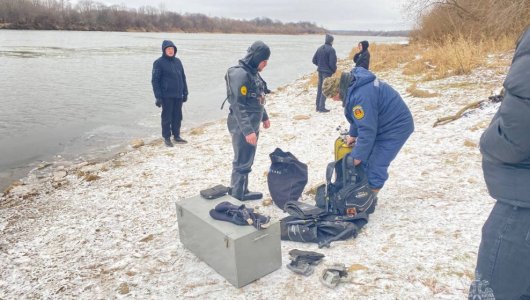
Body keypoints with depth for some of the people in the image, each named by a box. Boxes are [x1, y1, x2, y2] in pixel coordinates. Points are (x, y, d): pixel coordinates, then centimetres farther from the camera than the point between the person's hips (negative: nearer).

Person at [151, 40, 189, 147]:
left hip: (178, 95, 5)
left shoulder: (178, 61, 11)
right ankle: (166, 137, 13)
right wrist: (158, 96, -13)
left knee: (177, 117, 11)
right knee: (167, 117, 2)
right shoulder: (159, 63, -5)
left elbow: (183, 78, 15)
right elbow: (155, 80, -7)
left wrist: (185, 92, 11)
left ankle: (176, 136, 24)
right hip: (167, 96, -5)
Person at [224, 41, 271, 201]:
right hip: (242, 127, -10)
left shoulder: (253, 72, 10)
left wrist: (264, 117, 27)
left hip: (252, 125, 10)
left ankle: (243, 192, 31)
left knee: (247, 161, 18)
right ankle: (235, 198, 8)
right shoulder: (239, 74, -20)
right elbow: (238, 106, -24)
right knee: (242, 163, -3)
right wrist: (248, 131, -27)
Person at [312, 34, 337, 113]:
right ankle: (322, 107, -1)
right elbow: (332, 62, -18)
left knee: (319, 88, 14)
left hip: (320, 71, 7)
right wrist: (334, 70, 0)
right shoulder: (331, 49, -15)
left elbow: (314, 60, 7)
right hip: (327, 72, -6)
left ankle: (318, 106, 19)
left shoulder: (320, 48, 5)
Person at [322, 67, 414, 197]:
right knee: (366, 159, 12)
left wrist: (357, 155, -18)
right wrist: (352, 134, 12)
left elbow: (367, 130, -28)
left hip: (396, 126, -10)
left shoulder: (361, 97, -32)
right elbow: (358, 118, 13)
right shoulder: (353, 82, -1)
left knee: (376, 165, -7)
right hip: (383, 123, 10)